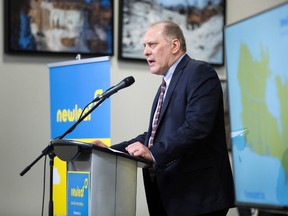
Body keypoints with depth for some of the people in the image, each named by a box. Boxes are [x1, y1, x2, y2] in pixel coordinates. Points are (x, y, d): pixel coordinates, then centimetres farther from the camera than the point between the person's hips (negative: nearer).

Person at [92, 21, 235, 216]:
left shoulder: (199, 72, -8)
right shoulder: (167, 85, 23)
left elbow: (197, 126, -21)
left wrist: (154, 153, -26)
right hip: (171, 196, 9)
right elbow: (155, 135, 21)